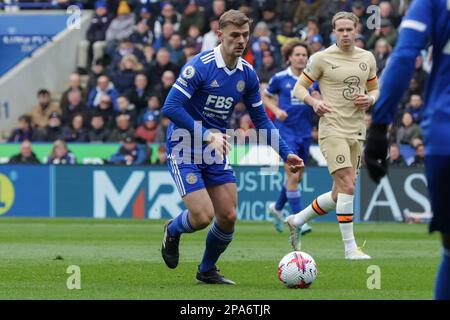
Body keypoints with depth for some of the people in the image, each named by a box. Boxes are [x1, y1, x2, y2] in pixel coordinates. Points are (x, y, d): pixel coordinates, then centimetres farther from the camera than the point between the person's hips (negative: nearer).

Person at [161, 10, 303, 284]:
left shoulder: (248, 74, 1)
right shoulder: (200, 66, -20)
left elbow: (261, 119, 9)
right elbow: (171, 107, -24)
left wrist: (286, 153, 0)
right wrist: (206, 135, -29)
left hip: (216, 150, 6)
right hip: (184, 148, -6)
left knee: (228, 217, 1)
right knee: (203, 216, -15)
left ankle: (207, 270, 25)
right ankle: (173, 231, 20)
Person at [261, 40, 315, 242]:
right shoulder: (280, 79, -4)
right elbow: (265, 96, 10)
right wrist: (276, 110, -8)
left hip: (305, 133, 5)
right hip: (286, 131, -5)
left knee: (297, 177, 14)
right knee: (293, 175, -14)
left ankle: (277, 207, 38)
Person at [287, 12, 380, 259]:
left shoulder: (367, 58, 10)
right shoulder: (322, 58, -4)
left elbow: (375, 88, 22)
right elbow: (299, 87, 2)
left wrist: (370, 99, -1)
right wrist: (314, 103, -17)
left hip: (357, 131, 6)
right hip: (333, 129, -6)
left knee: (340, 194, 9)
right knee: (347, 186, -17)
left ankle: (296, 221, 29)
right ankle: (350, 247, -12)